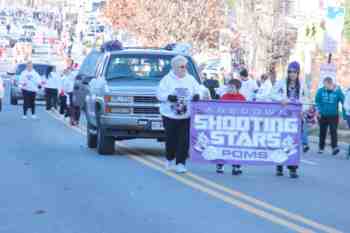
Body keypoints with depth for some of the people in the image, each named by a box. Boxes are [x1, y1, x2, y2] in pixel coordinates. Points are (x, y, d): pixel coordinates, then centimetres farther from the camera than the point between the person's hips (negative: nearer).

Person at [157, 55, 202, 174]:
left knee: (184, 140, -7)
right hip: (170, 115, -2)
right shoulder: (167, 79, 1)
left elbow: (198, 90, 9)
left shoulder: (191, 79, 11)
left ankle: (180, 163, -3)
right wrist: (168, 97, -24)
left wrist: (197, 95, -14)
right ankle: (170, 160, 29)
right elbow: (160, 93, -5)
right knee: (171, 139, 5)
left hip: (186, 116, 2)